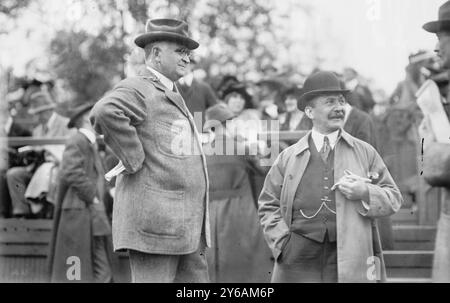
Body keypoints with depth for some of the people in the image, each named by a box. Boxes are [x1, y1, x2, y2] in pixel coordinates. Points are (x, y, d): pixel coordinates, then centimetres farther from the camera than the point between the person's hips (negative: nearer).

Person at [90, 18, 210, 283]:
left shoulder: (172, 95, 22)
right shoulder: (137, 89, -8)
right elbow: (105, 112, -30)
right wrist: (135, 161, -22)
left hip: (187, 225, 10)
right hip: (154, 218, -9)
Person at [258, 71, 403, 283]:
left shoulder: (365, 153, 11)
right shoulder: (288, 157, 10)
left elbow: (394, 198, 10)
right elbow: (268, 205, 13)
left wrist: (365, 193, -9)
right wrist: (282, 241, -1)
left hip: (350, 262, 0)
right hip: (299, 262, 0)